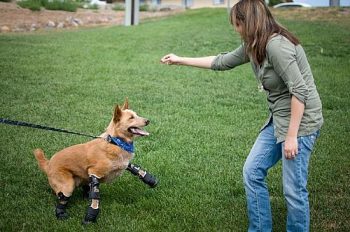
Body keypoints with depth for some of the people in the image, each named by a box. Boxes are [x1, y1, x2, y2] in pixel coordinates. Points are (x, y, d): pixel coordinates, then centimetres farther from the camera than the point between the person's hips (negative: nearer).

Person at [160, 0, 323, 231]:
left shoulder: (276, 45, -22)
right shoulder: (253, 46, 7)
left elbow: (299, 91, -24)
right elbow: (221, 62, 21)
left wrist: (291, 136, -22)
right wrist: (180, 60, 26)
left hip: (301, 121, -10)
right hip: (279, 119, 10)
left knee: (294, 189, -4)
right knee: (252, 172, 11)